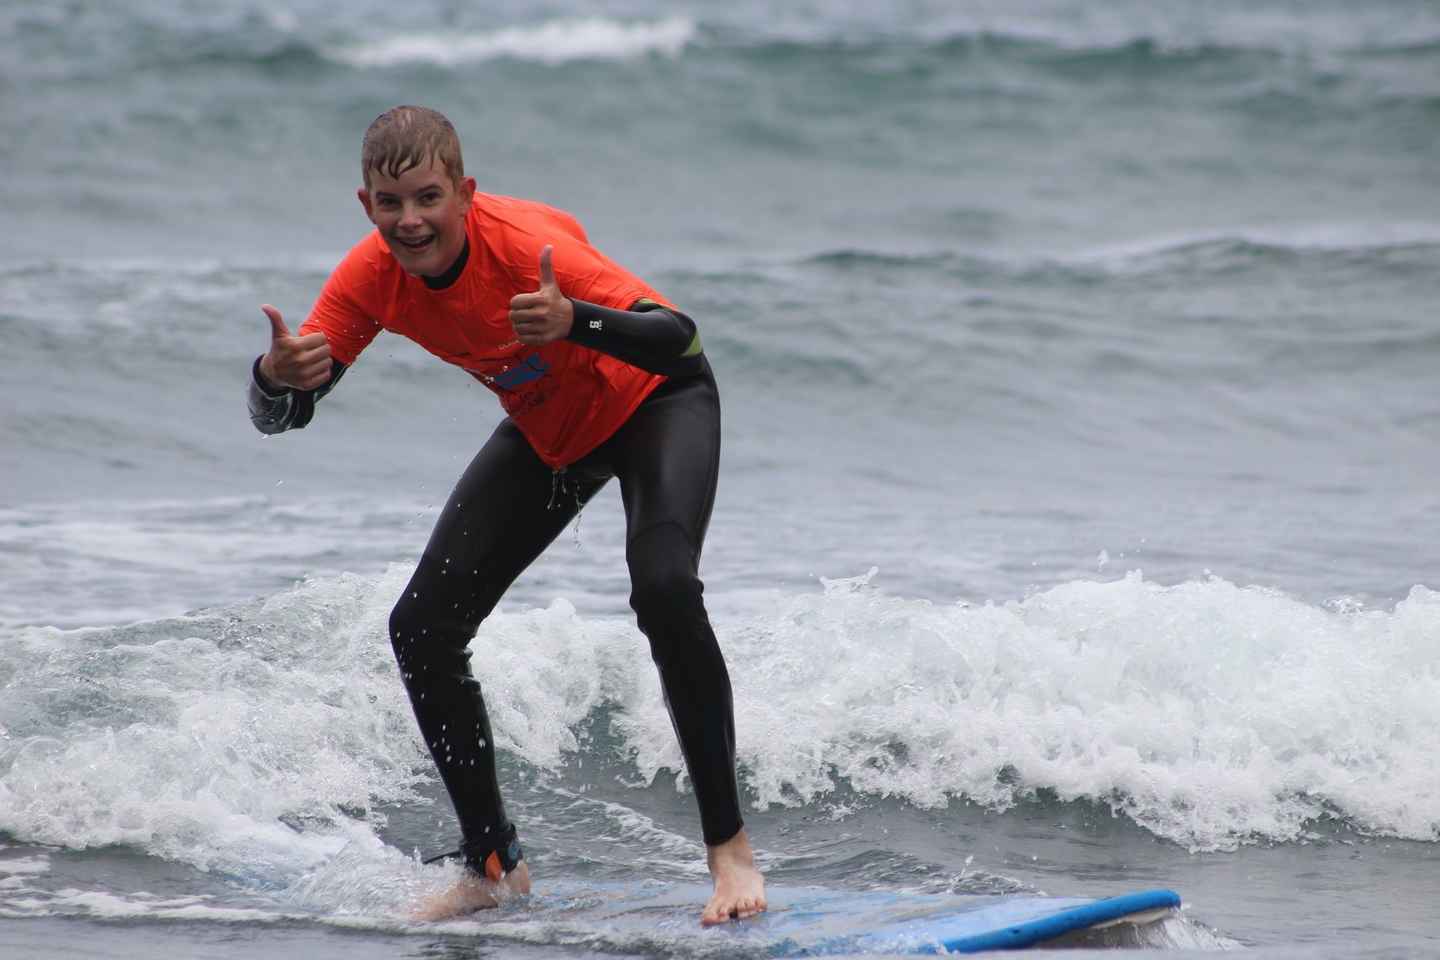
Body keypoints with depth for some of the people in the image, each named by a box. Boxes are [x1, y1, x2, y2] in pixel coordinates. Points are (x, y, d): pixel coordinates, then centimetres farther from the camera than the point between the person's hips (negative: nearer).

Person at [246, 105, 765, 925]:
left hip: (654, 403, -6)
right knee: (423, 627, -2)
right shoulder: (372, 278, -19)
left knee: (663, 587, -32)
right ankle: (495, 866, 12)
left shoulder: (525, 243, -36)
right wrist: (278, 376, -42)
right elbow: (281, 417, -17)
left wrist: (574, 323, -63)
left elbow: (679, 338, -44)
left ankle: (730, 846, -21)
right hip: (547, 433, 6)